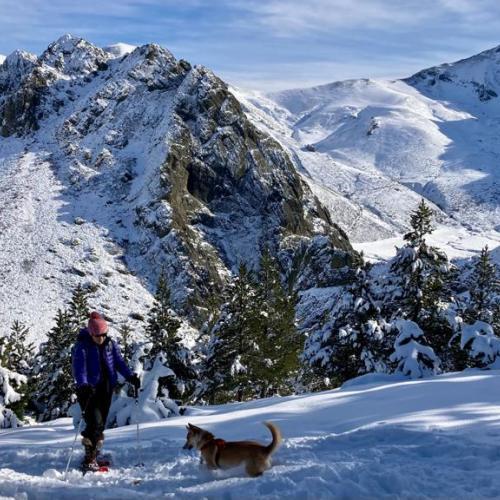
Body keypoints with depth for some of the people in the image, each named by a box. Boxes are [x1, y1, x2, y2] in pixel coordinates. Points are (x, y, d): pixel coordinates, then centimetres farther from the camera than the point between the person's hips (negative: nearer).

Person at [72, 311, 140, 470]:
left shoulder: (111, 345, 6)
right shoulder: (82, 346, -9)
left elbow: (119, 362, 3)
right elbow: (79, 367, -19)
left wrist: (130, 376, -14)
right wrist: (83, 385, -36)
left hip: (106, 388, 5)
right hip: (89, 390, -5)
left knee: (101, 423, 8)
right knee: (95, 422, -15)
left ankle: (93, 455, 20)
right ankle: (90, 458, -8)